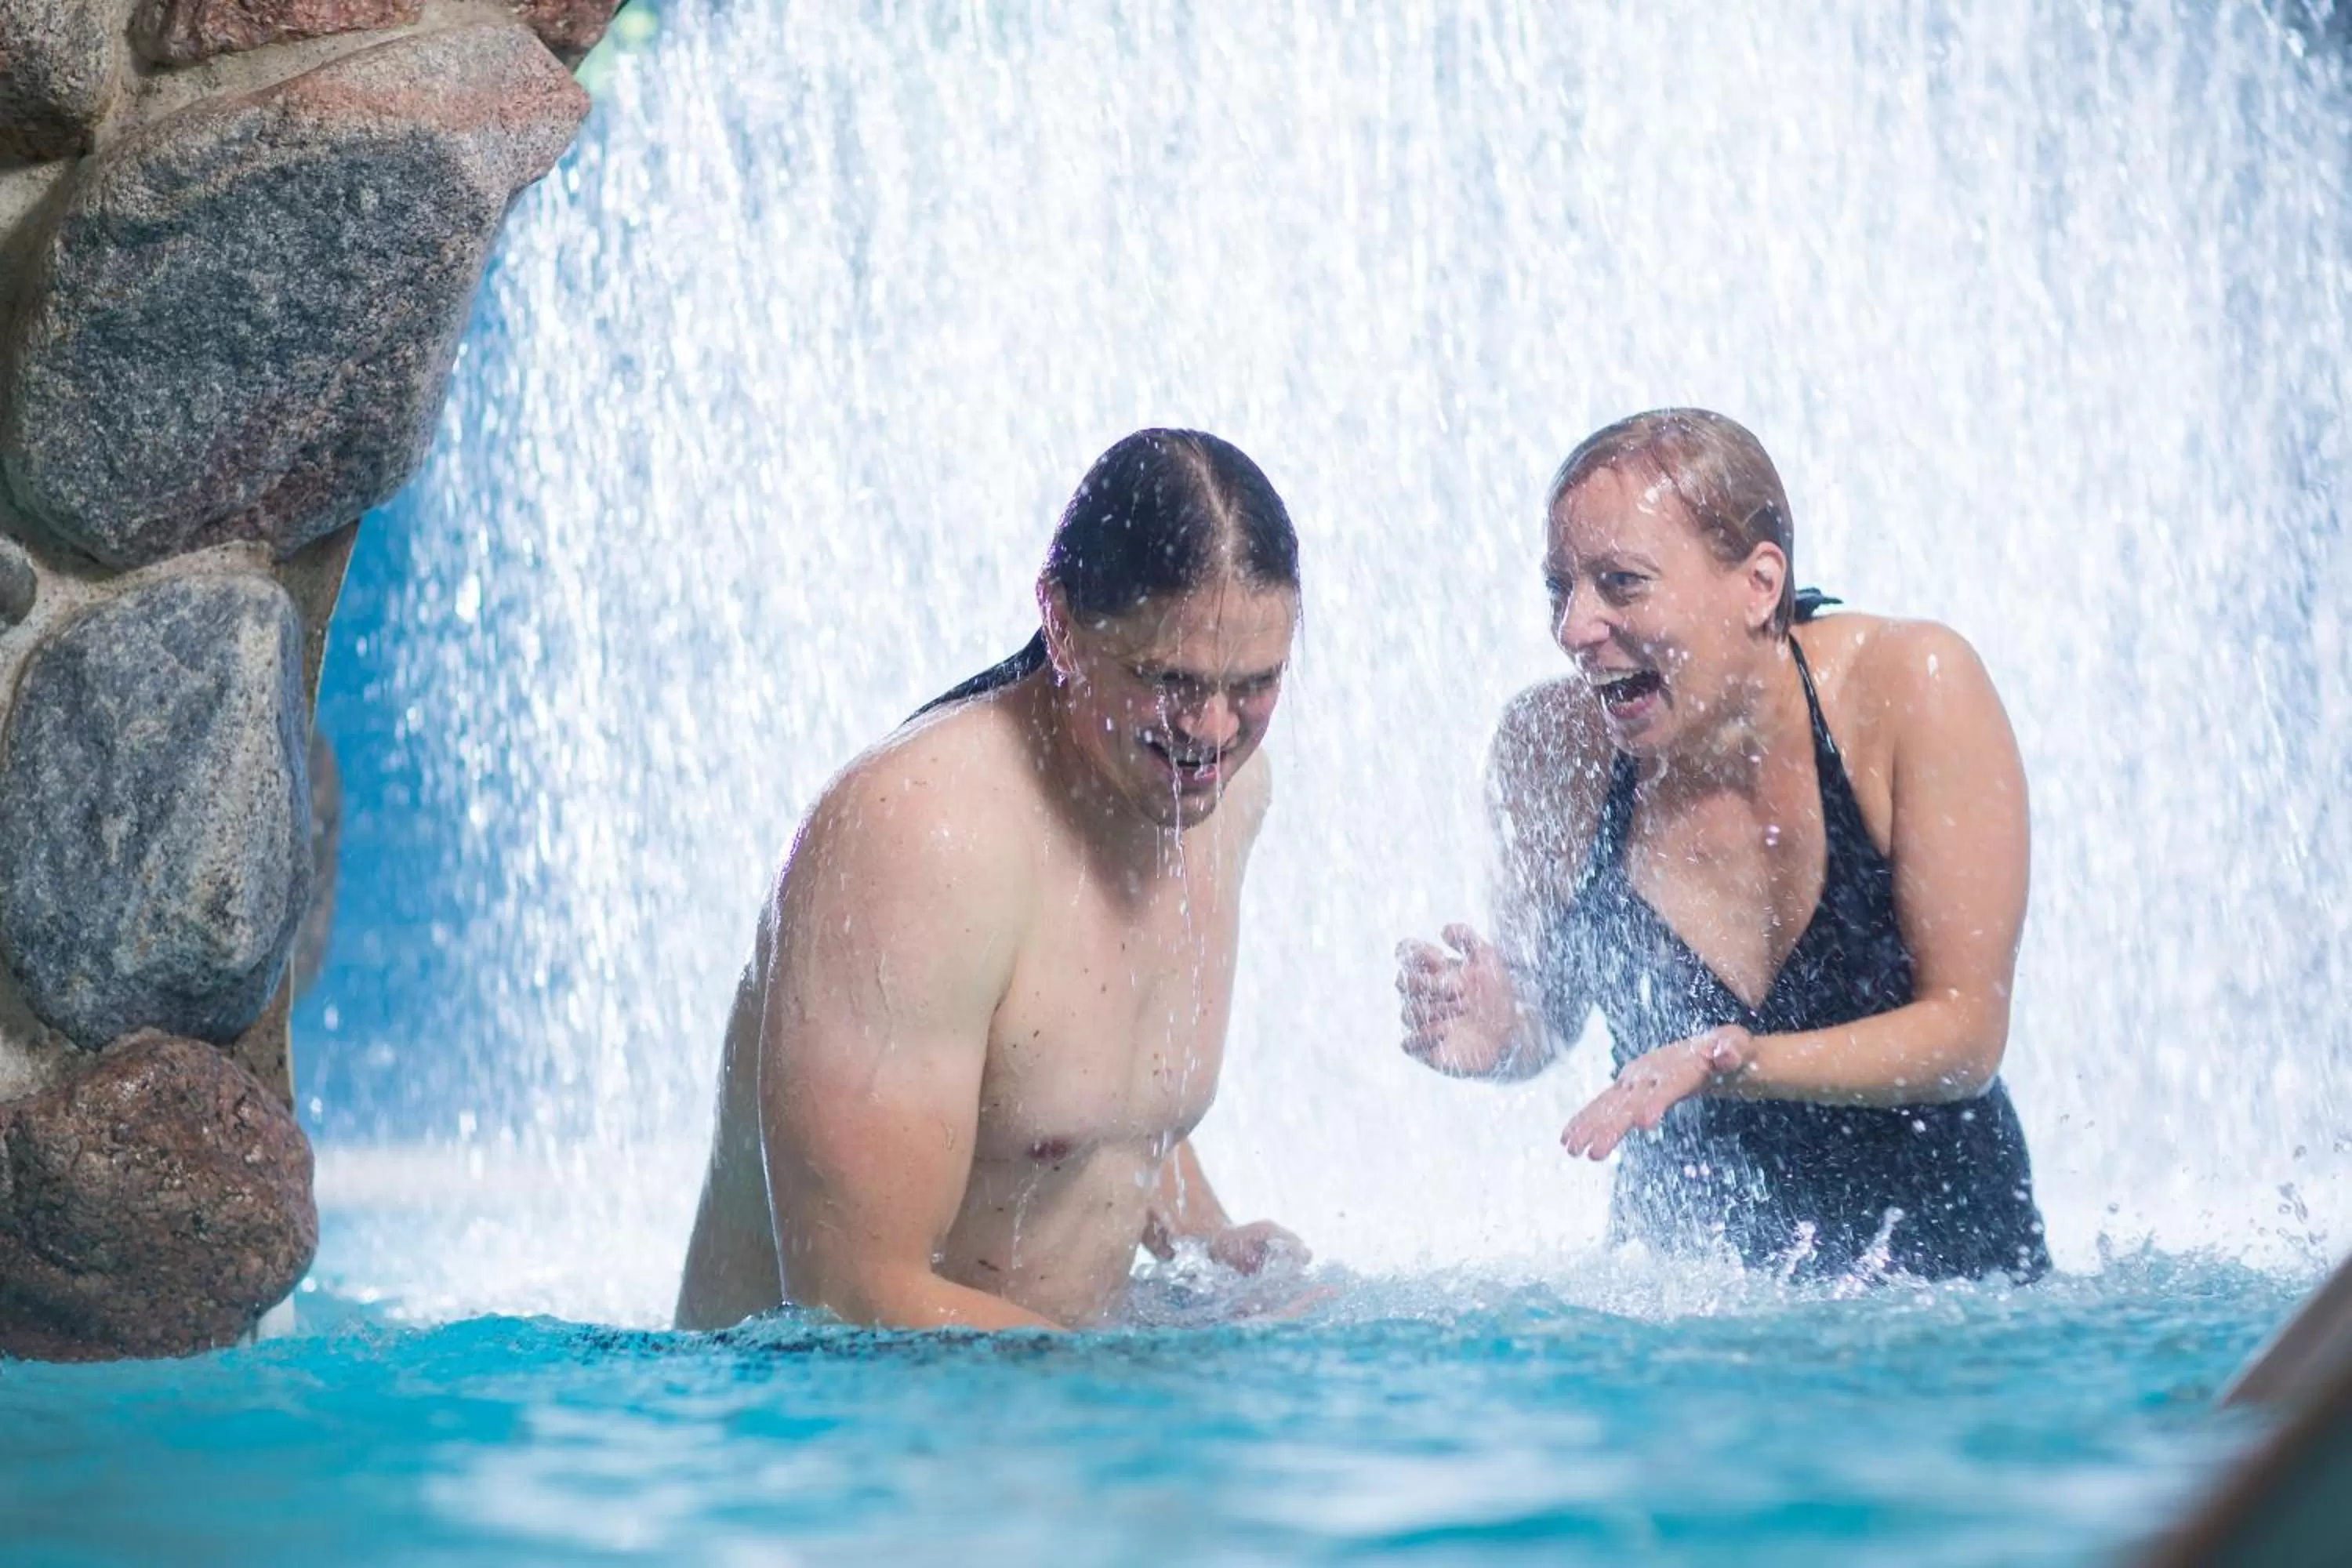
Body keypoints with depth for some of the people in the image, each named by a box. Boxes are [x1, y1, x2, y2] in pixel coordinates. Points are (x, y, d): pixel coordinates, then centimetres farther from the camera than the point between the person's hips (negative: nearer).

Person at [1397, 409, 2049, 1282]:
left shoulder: (1910, 687, -16)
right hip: (1691, 1274, 0)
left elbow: (1966, 1033, -16)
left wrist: (1728, 1062, -31)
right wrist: (1495, 1036, -19)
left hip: (1942, 1258, 0)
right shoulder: (1551, 747, -10)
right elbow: (1549, 1019, 4)